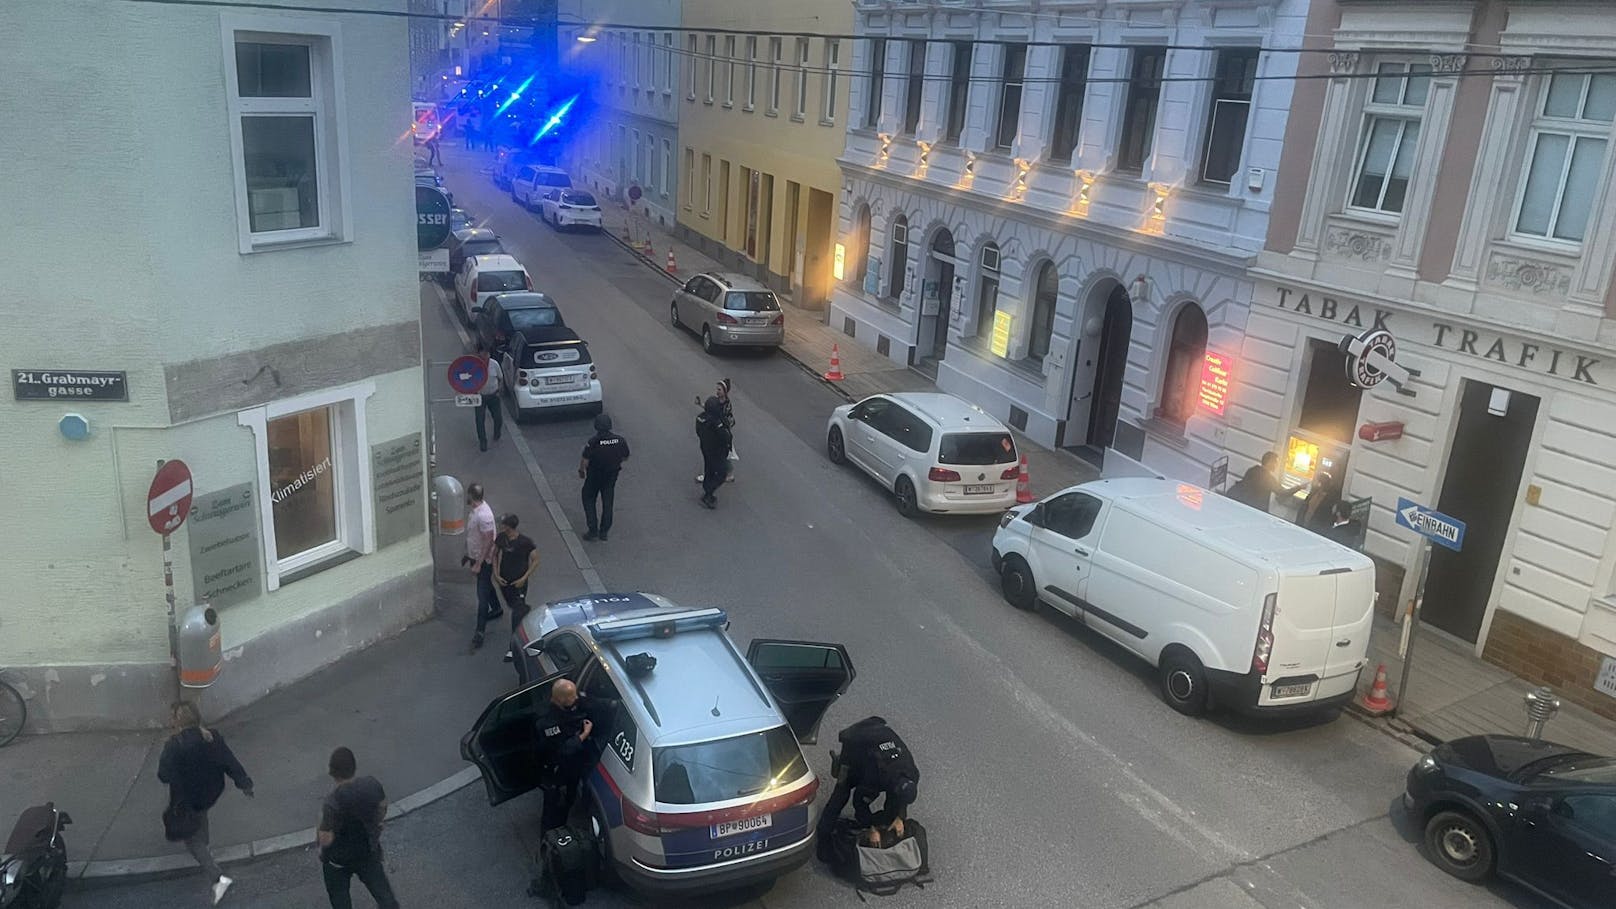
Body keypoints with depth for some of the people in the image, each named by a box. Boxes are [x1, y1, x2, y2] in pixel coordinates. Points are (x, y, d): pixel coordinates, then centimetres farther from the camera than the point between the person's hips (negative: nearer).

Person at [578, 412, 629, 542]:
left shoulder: (593, 442, -25)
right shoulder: (620, 440, -14)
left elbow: (584, 461, -20)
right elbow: (625, 457, -1)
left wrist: (581, 471, -1)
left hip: (594, 476, -3)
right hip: (612, 476, 3)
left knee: (589, 500, 17)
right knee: (608, 503, 16)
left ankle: (593, 530, 13)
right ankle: (604, 533, 22)